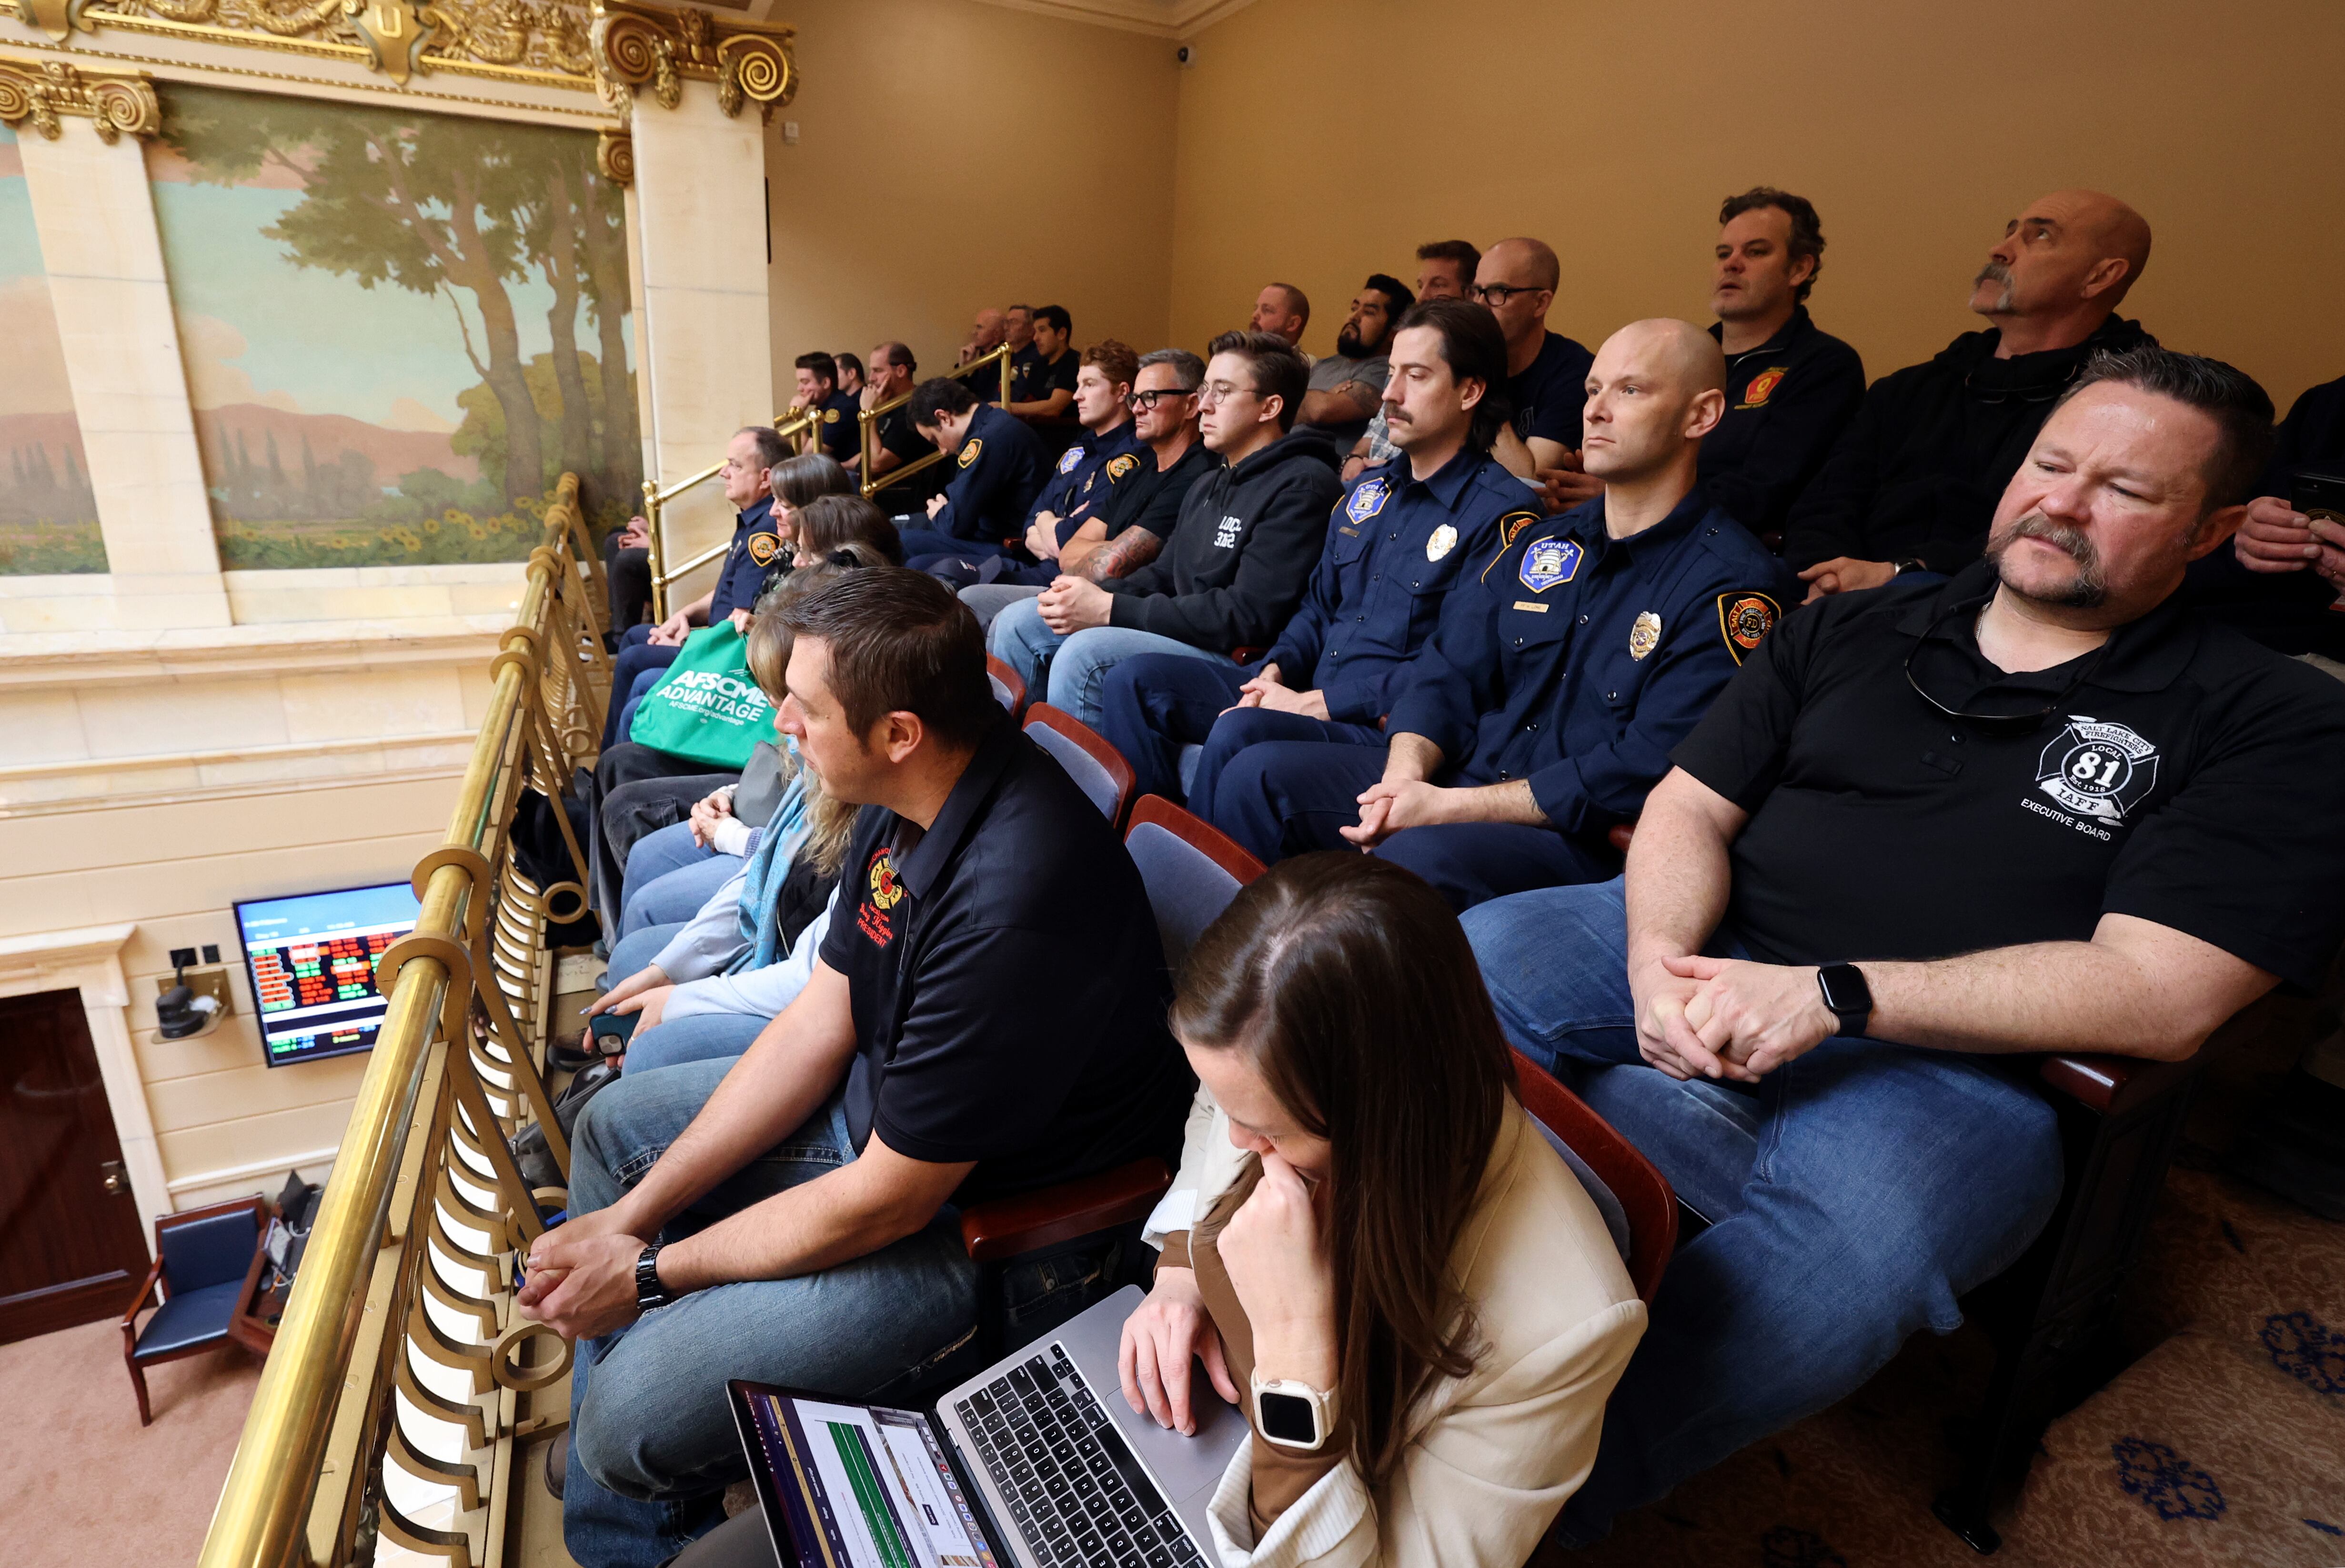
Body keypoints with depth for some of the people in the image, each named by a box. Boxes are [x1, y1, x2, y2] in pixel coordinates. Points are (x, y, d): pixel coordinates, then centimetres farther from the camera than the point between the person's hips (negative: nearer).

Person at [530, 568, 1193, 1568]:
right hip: (881, 1103, 9)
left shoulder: (1011, 904, -37)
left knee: (637, 1411, -15)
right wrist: (632, 1217, -1)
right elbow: (821, 1022, 0)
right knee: (612, 1128, 19)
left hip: (991, 1214, -9)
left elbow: (885, 1202, -26)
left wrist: (651, 1271, -10)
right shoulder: (911, 797, -9)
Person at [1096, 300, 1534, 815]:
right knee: (1137, 680, -2)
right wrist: (1273, 673, 1)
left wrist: (1315, 703, -18)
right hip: (1308, 692, 8)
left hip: (1386, 728, -8)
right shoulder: (1370, 491, 17)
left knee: (1240, 732, -35)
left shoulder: (1500, 514, -9)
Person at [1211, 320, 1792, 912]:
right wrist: (1406, 776, -11)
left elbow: (1649, 771, -17)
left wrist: (1450, 806, -19)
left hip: (1586, 841, -6)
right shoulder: (1540, 543, 15)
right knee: (1263, 773, -10)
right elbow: (1447, 674, 11)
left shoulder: (1732, 583, -7)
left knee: (1417, 858, -37)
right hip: (1461, 775, 6)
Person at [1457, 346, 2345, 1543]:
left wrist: (1833, 995, -19)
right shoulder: (1852, 631, 13)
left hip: (1949, 1062, -3)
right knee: (1481, 953, -21)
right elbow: (1691, 804, 9)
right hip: (1708, 960, 4)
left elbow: (2162, 997, -10)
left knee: (1851, 1246, -36)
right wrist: (1659, 954, -12)